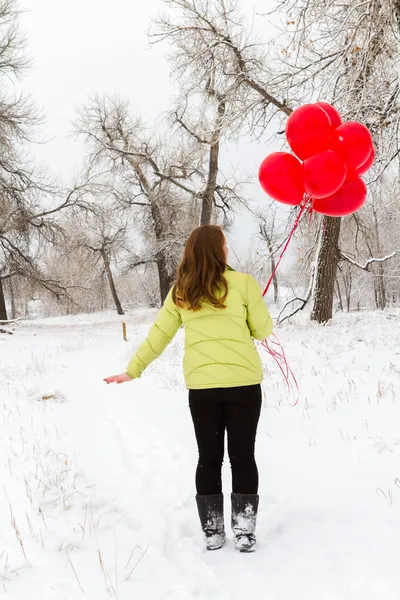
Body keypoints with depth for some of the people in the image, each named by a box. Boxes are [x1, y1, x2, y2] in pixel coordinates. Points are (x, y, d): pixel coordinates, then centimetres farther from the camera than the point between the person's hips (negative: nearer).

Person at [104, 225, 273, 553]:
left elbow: (158, 335, 8)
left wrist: (133, 370, 17)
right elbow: (263, 330, 2)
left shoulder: (181, 291, 5)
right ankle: (245, 532, 11)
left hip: (201, 385, 2)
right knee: (242, 456, 8)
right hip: (243, 382, -2)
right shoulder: (243, 283, -4)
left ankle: (212, 532, 17)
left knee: (209, 458, 12)